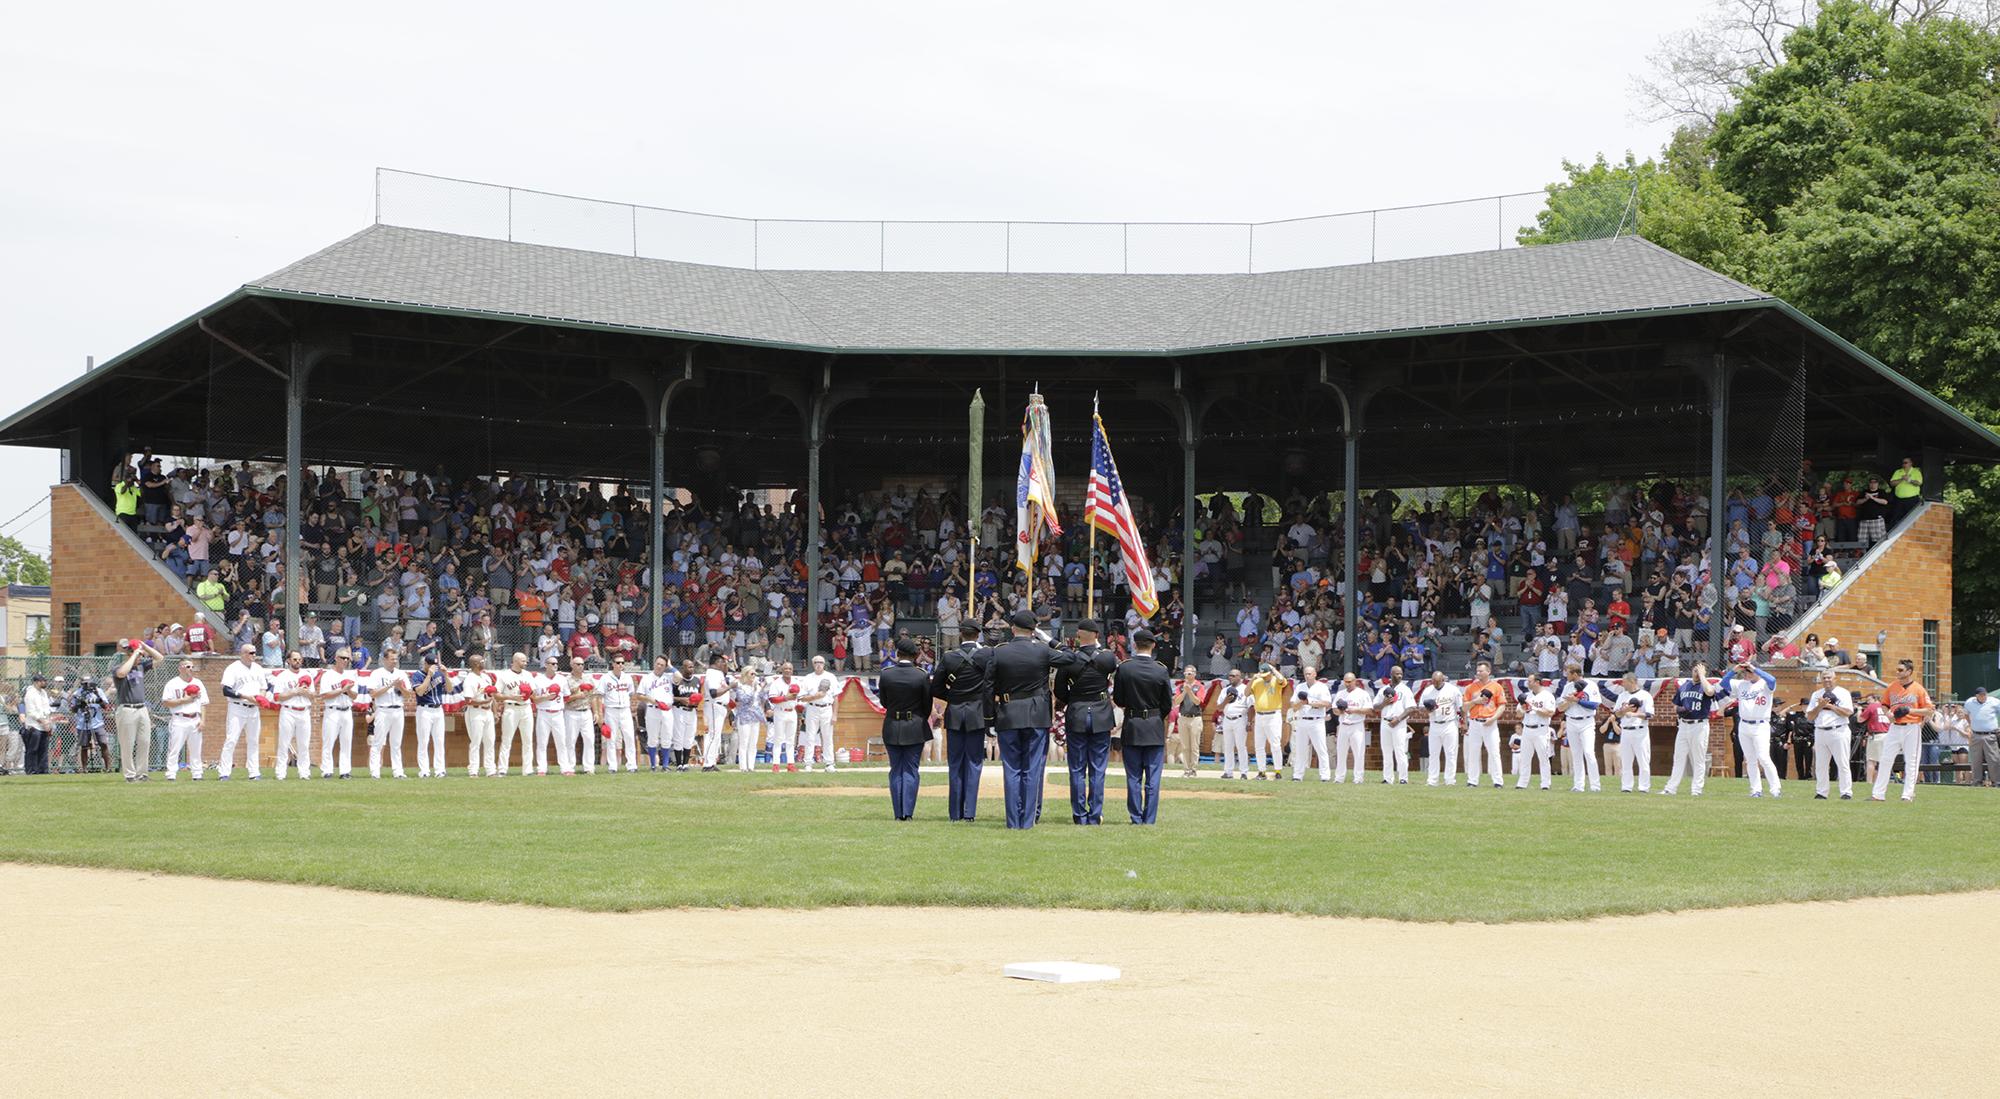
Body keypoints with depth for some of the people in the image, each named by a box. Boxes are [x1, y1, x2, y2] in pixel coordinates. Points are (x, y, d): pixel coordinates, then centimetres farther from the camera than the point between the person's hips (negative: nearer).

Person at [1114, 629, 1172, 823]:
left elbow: (1118, 700, -1)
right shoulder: (1161, 670, -7)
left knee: (1133, 777, 6)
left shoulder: (1124, 668, -7)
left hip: (1131, 727, 0)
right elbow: (1168, 704, -1)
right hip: (1155, 729, 0)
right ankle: (1150, 819, 3)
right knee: (1153, 778, 4)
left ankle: (1136, 818, 7)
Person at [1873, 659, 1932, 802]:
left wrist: (1910, 710, -16)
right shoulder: (1891, 688, 8)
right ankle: (1877, 794, 3)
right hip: (1895, 728, 4)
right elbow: (1884, 704, 18)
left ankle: (1908, 794, 5)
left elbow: (1928, 710, -4)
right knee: (1885, 760, 1)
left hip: (1912, 728, -4)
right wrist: (1888, 714, -3)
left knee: (1911, 762, -1)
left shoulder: (1918, 689, -4)